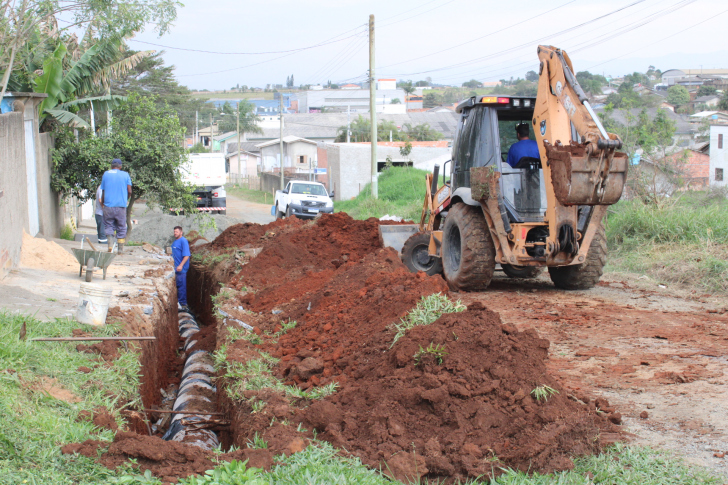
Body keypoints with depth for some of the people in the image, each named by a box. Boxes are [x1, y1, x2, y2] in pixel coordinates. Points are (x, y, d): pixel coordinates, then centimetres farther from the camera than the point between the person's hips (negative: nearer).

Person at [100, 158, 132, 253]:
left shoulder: (106, 174, 7)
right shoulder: (125, 175, 5)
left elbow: (103, 192, 8)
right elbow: (129, 191, 1)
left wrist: (102, 202, 20)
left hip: (108, 205, 1)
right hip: (121, 206, -1)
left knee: (109, 226, 8)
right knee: (121, 228, 6)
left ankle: (110, 244, -13)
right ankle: (121, 250, 5)